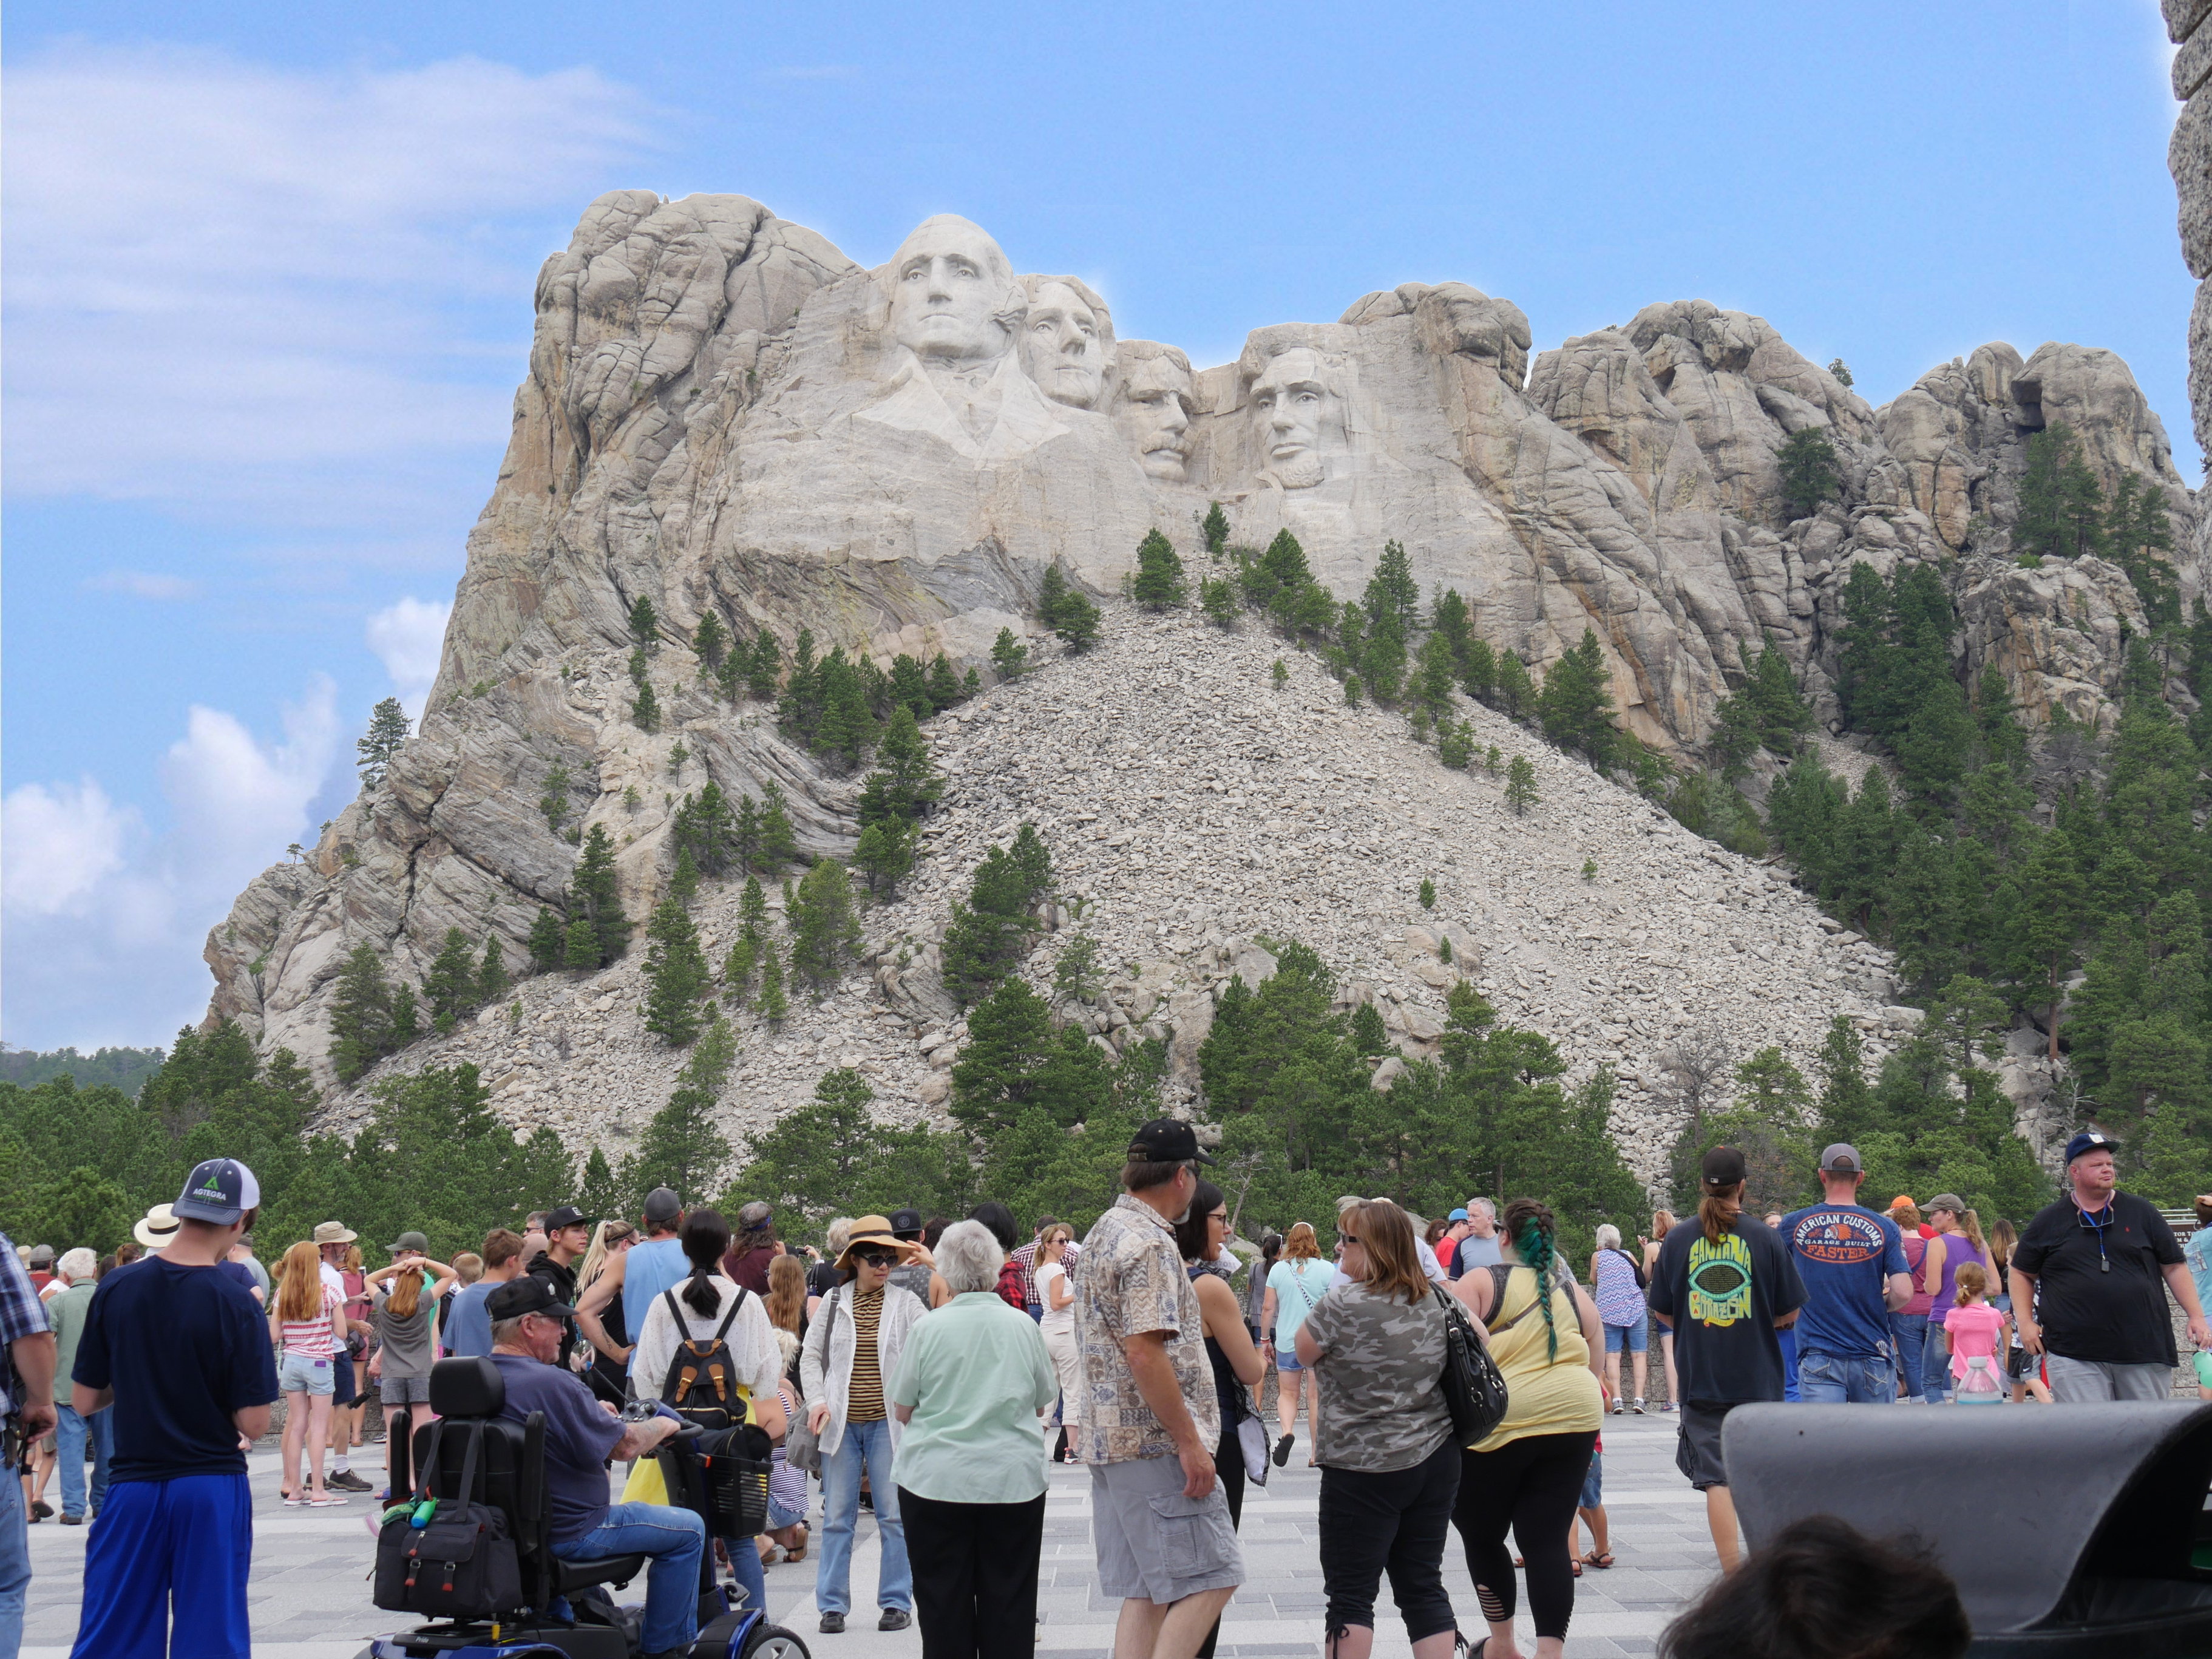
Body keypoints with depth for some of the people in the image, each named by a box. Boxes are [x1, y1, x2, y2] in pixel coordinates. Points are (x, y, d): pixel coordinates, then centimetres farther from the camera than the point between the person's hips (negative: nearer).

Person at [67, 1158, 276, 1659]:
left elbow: (83, 1401, 3)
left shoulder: (115, 1290, -3)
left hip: (133, 1486, 3)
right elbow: (254, 1423, -11)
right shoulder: (235, 1303, -13)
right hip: (212, 1489, -3)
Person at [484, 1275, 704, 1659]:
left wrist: (593, 1413, 20)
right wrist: (663, 1424, 2)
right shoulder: (553, 1383, -25)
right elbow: (625, 1445, -17)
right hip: (567, 1534, -9)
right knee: (688, 1530, 3)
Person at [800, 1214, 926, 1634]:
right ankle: (832, 1604, 10)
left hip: (888, 1423, -1)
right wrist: (817, 1401, -3)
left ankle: (897, 1602, 10)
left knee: (894, 1515, 1)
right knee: (837, 1517, 4)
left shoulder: (906, 1303, 3)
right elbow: (811, 1356, 11)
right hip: (842, 1423, 1)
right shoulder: (833, 1303, 6)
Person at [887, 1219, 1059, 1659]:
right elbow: (1042, 1404, 10)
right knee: (1008, 1605, 7)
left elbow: (901, 1411, 1)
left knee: (943, 1605, 6)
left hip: (935, 1481, -1)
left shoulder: (929, 1328, -7)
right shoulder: (1023, 1325, -1)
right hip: (1014, 1480, 1)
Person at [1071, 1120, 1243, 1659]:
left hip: (1110, 1435, 10)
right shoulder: (1149, 1244, -15)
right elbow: (1144, 1353, -22)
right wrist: (1190, 1442, -19)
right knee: (1210, 1578, -7)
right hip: (1154, 1439, -10)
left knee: (1145, 1593, 10)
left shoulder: (1104, 1231, 16)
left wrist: (1187, 1324, 27)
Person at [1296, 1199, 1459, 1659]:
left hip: (1364, 1470, -6)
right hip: (1436, 1461, 6)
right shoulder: (1435, 1301, 4)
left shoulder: (1346, 1303, -17)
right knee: (1423, 1587, 10)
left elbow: (1303, 1351, -3)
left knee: (1350, 1594, 1)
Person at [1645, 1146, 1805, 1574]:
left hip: (1700, 1378, 0)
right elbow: (1788, 1314, 0)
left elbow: (1663, 1313, 6)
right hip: (1758, 1378, 0)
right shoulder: (1765, 1238, -5)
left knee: (1716, 1477, 1)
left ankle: (1731, 1575, -4)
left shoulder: (1679, 1240, -1)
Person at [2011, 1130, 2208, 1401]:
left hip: (2145, 1352, 2)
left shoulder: (2140, 1213, 10)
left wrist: (2196, 1316, 4)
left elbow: (2173, 1267, 12)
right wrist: (2025, 1322, 5)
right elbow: (2022, 1273, 16)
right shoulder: (2049, 1221, 8)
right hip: (2074, 1356, -1)